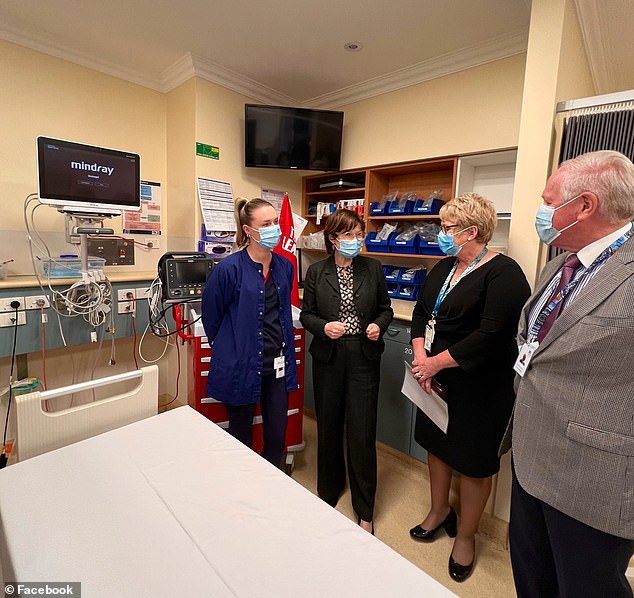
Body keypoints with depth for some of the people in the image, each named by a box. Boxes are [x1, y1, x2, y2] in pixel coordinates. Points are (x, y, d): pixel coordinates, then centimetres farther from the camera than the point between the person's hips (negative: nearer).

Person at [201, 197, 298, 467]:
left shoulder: (285, 266, 2)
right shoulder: (229, 269, -16)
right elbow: (211, 316, -2)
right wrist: (225, 347, 10)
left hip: (278, 364, 5)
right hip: (241, 366, -4)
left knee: (277, 438, 14)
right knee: (241, 440, 15)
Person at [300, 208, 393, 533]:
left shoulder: (373, 269, 1)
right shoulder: (316, 272, -1)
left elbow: (385, 308, 8)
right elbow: (306, 314, 3)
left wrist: (378, 325, -12)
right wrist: (324, 327, -17)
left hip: (364, 358, 0)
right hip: (328, 358, 1)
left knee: (362, 433, 3)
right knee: (328, 427, 16)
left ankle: (365, 511, 24)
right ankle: (329, 490, 43)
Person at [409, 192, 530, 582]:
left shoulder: (503, 273, -17)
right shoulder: (444, 268, 7)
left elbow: (491, 335, -24)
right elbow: (421, 313, 6)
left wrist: (436, 361, -19)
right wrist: (421, 359, -8)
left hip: (481, 385, -7)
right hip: (436, 377, 7)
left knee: (474, 461, 10)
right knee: (437, 443, 20)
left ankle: (465, 535, 35)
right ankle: (440, 510, 46)